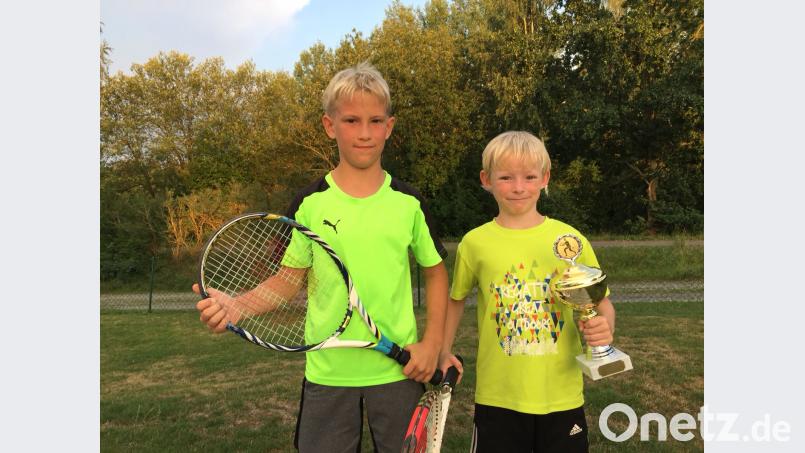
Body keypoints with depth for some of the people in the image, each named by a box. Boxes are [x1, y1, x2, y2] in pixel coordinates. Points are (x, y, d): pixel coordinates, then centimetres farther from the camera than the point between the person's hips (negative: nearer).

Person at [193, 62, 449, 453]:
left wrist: (432, 343, -2)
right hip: (327, 375, 0)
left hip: (399, 371, 1)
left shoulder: (408, 202, -3)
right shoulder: (309, 203, -4)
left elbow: (435, 272, 6)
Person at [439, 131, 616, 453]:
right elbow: (456, 299, 10)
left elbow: (602, 303, 3)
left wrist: (604, 326, -17)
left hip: (562, 397, 1)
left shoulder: (570, 239, -5)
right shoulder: (474, 243, -5)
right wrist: (444, 352, 3)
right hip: (497, 398, 0)